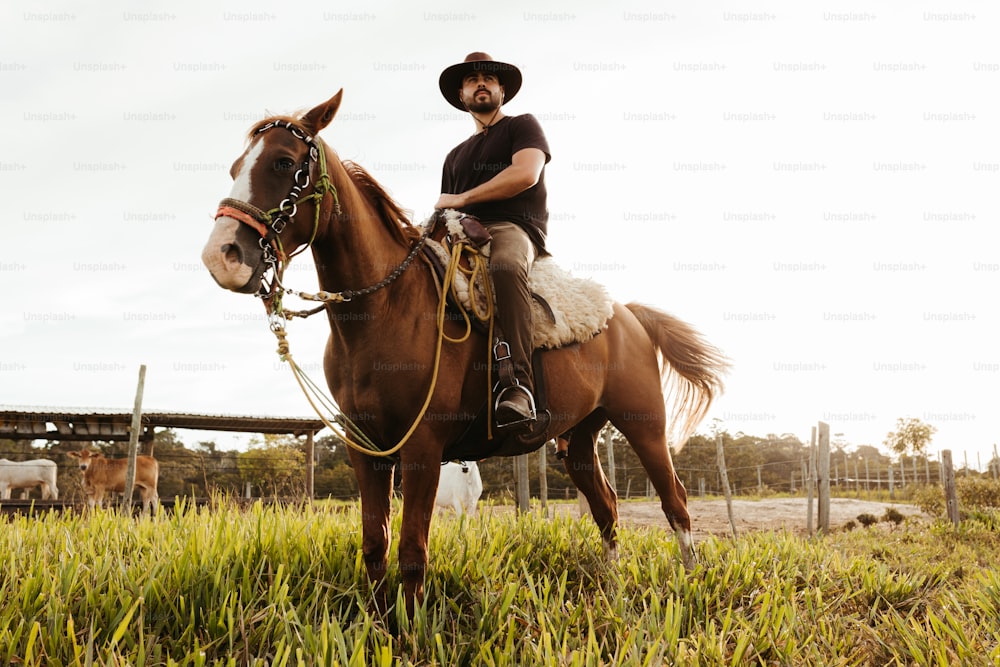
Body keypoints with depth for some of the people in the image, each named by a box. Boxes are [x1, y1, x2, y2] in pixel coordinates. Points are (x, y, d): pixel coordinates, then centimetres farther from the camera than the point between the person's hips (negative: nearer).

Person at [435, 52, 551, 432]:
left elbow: (526, 174, -6)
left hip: (514, 229, -6)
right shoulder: (456, 155, 32)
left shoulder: (523, 126, 14)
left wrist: (462, 199, -4)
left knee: (505, 265, -41)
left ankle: (517, 384, -48)